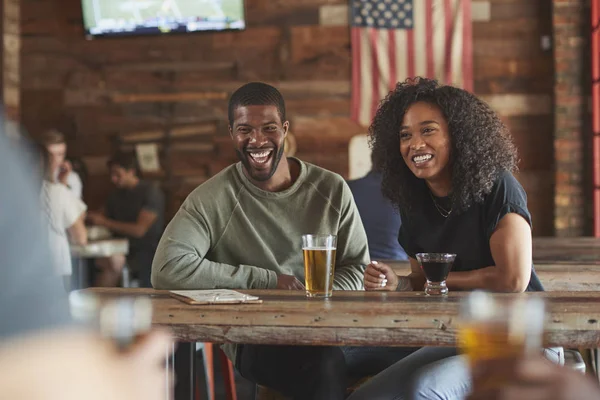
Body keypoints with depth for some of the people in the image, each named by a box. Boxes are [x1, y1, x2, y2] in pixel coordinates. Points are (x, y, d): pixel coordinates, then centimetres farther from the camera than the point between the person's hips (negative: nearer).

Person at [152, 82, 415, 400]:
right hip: (257, 340, -4)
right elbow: (167, 270, -15)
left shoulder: (332, 189, 9)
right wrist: (267, 279, -11)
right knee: (326, 362, -38)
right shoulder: (212, 200, -3)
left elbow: (356, 267, 13)